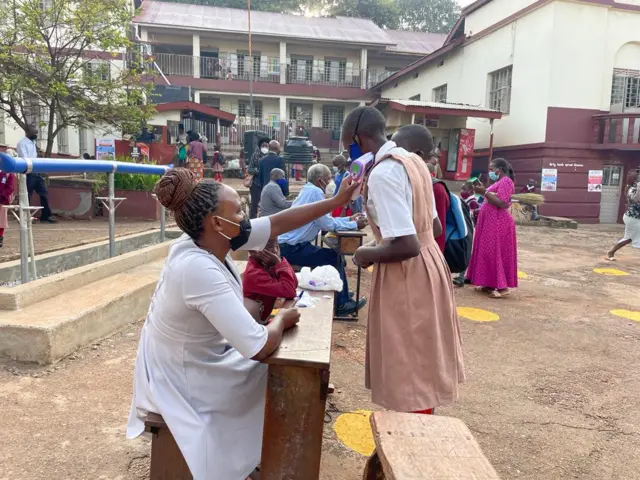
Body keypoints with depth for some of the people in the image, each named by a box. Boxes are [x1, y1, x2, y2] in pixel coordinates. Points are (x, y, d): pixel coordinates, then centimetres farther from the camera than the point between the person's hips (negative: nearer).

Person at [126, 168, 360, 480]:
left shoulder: (208, 240, -9)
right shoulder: (200, 270, -36)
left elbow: (277, 223, -2)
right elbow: (260, 347, -35)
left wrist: (337, 201, 0)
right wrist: (282, 319, -14)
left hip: (197, 359, 8)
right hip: (183, 381, -8)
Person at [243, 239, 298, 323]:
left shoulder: (267, 263, -4)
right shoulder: (254, 274, -26)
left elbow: (294, 284, -8)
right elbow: (289, 292, -32)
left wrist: (279, 263, -20)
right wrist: (280, 263, -28)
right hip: (261, 320, -7)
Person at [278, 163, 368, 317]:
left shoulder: (308, 190, 14)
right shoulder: (315, 192, -16)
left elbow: (324, 220, 17)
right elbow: (328, 224, -17)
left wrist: (349, 219, 15)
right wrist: (355, 225, -6)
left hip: (290, 245, 10)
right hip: (293, 248, -10)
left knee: (332, 255, 17)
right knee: (335, 257, -2)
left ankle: (341, 296, 27)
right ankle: (341, 303, 9)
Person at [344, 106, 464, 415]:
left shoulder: (382, 173, -21)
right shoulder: (412, 160, 8)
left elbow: (407, 245, -27)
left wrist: (368, 255, -10)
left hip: (405, 276, -10)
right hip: (427, 264, 10)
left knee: (408, 373, 4)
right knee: (420, 367, 22)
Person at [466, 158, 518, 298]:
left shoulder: (506, 181, -12)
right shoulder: (499, 182, 19)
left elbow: (502, 203, -23)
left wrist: (485, 192, -22)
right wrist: (483, 191, 9)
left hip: (498, 223, -10)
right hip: (491, 222, 10)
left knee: (497, 252, -11)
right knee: (489, 252, 10)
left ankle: (503, 286, -7)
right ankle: (491, 283, 14)